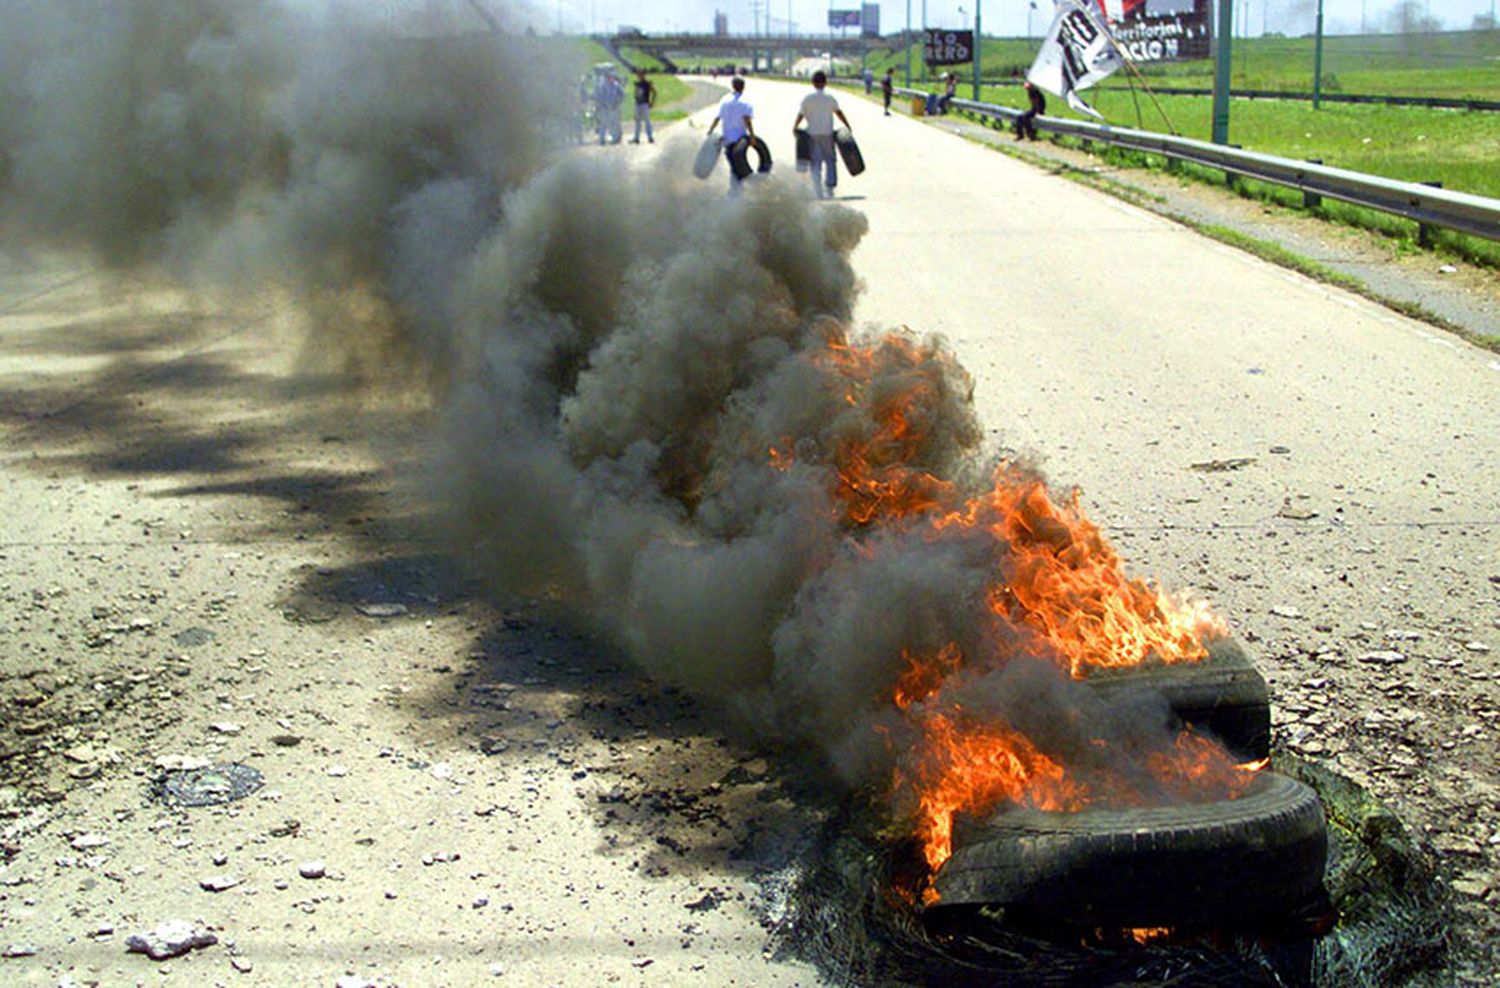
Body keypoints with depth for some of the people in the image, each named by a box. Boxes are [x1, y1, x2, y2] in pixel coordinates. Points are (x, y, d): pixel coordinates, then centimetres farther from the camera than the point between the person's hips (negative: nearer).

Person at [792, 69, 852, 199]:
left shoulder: (807, 98, -2)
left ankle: (818, 191, -5)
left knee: (815, 162, 3)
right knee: (830, 160, 11)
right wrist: (848, 127, 1)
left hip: (812, 134, 0)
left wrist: (794, 128, 6)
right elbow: (839, 113, -5)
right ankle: (829, 187, 4)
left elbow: (800, 115, -4)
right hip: (827, 134, 0)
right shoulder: (830, 98, -2)